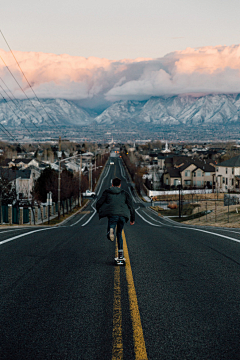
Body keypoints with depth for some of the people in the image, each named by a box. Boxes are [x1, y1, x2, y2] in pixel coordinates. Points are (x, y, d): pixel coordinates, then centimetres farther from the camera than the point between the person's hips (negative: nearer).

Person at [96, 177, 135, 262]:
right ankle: (120, 254, 16)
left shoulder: (107, 192, 16)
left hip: (113, 215, -2)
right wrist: (132, 219, 22)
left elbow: (99, 203, 9)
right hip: (123, 216, 2)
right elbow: (131, 206, 15)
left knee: (109, 236, 3)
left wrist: (99, 211, 29)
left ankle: (111, 230, -38)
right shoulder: (124, 193, 19)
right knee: (119, 234, 22)